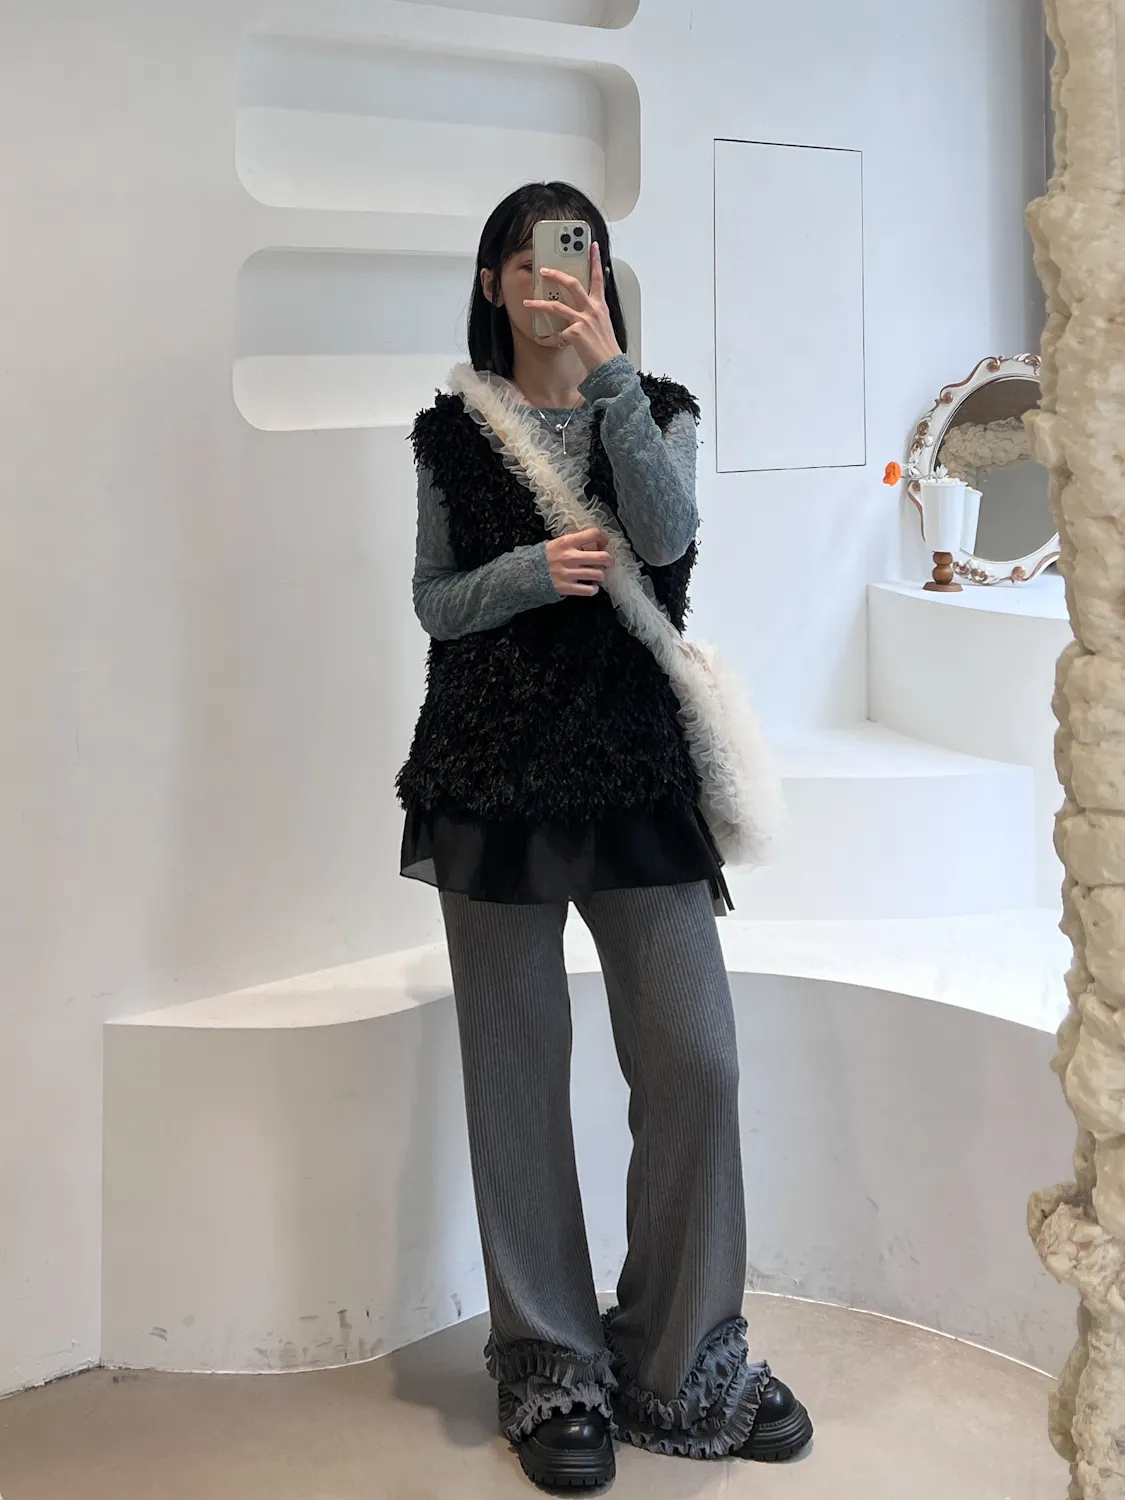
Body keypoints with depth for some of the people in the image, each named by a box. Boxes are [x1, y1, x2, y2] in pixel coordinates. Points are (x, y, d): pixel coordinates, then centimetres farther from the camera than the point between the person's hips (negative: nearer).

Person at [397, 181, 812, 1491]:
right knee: (517, 1073, 4)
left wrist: (609, 376, -20)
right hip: (492, 775, 0)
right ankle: (550, 1370, 18)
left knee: (695, 1060, -3)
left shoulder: (656, 412, 8)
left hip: (636, 768, 1)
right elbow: (434, 602, 6)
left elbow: (668, 536, -12)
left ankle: (685, 1367, 14)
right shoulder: (453, 432, 8)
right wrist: (530, 569, -13)